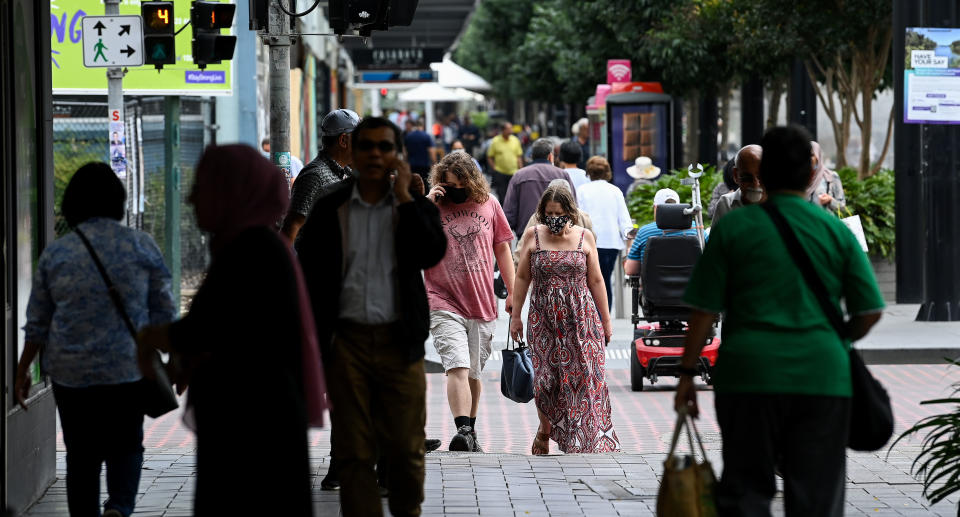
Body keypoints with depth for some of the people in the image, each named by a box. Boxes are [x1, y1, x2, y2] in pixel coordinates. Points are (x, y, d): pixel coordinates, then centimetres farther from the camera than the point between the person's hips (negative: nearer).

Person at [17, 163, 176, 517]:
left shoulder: (55, 253, 1)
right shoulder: (141, 246, -2)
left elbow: (37, 323, 6)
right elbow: (163, 313, 1)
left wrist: (24, 369, 16)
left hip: (71, 371, 1)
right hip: (129, 369, -1)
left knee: (81, 454, 10)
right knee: (126, 445, 10)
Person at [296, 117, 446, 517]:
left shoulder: (416, 206, 6)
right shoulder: (330, 209, 6)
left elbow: (431, 255, -12)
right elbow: (307, 274, 7)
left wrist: (405, 198, -10)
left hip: (399, 342, 0)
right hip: (347, 341, 0)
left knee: (406, 447, 4)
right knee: (353, 452, 1)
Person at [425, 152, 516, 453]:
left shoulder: (488, 205, 7)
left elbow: (502, 249, 15)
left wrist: (513, 291, 11)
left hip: (483, 305, 3)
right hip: (445, 305, -3)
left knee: (473, 374, 12)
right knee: (458, 368, -19)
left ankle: (470, 433, 26)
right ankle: (463, 431, -26)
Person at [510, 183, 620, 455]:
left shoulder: (584, 237, 4)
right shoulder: (532, 236, 4)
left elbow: (595, 281, 9)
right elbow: (522, 278, 9)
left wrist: (606, 320, 10)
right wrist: (516, 315, 7)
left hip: (581, 318, 0)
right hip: (544, 318, 0)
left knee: (585, 377, -7)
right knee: (546, 379, -2)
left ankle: (590, 443, -4)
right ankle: (544, 431, 23)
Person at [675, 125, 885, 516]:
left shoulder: (733, 227, 1)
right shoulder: (837, 231, 5)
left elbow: (705, 311, -1)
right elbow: (870, 311, 4)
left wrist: (687, 373, 7)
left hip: (750, 371, -1)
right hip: (823, 377, 1)